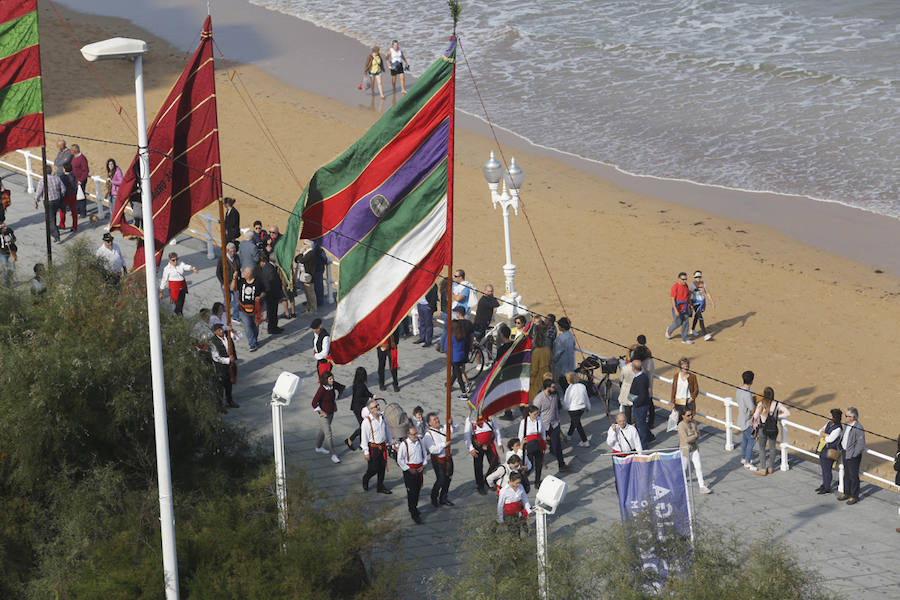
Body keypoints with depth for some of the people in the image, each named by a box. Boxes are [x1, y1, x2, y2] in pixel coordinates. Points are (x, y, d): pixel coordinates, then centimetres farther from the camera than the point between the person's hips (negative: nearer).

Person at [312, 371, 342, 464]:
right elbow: (314, 403, -26)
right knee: (328, 435, -5)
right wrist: (322, 413, -20)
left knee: (323, 431, 26)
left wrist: (335, 405, 14)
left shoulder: (332, 386, -3)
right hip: (324, 414, -8)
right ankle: (333, 455, -1)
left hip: (331, 413, 8)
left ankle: (319, 447, 45)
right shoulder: (322, 389, -27)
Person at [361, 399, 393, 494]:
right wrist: (366, 452, -16)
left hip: (383, 446, 6)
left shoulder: (382, 417, 4)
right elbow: (364, 437, -16)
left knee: (382, 468, 11)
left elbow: (387, 431, 18)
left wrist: (391, 441, 21)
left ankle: (381, 487, 24)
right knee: (374, 469, 0)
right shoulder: (366, 421, -17)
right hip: (373, 448, -6)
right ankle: (365, 480, 29)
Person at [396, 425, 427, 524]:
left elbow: (425, 453, 14)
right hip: (409, 470, -6)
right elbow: (400, 460, -14)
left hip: (419, 469, 6)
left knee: (417, 490, 17)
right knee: (411, 492, -5)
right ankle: (414, 514, 0)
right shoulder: (403, 445, -17)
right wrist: (409, 469, -13)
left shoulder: (420, 442, 1)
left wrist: (423, 465, 1)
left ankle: (414, 508, 38)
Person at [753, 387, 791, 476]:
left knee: (762, 449, 12)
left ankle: (763, 469, 12)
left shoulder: (761, 404, -14)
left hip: (763, 429, -3)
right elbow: (787, 413, -11)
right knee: (772, 448, 19)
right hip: (773, 429, 3)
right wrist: (777, 417, 1)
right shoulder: (777, 404, -7)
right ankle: (770, 468, 28)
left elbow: (755, 417, -11)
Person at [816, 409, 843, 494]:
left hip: (830, 450, -8)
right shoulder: (829, 422, 3)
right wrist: (825, 435, -15)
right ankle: (824, 484, 36)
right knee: (823, 467, 20)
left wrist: (823, 434, -5)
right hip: (823, 449, 8)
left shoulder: (838, 429, -22)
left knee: (827, 470, 2)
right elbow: (820, 432, 7)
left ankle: (827, 488, 15)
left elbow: (830, 439, -22)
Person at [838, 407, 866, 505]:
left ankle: (854, 496, 15)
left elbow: (861, 444, -22)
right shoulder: (848, 425, 4)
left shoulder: (858, 428, -23)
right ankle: (846, 493, 32)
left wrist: (853, 455, -19)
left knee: (853, 476, 3)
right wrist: (841, 450, 13)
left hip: (853, 456, -9)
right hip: (845, 453, 9)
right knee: (846, 474, 19)